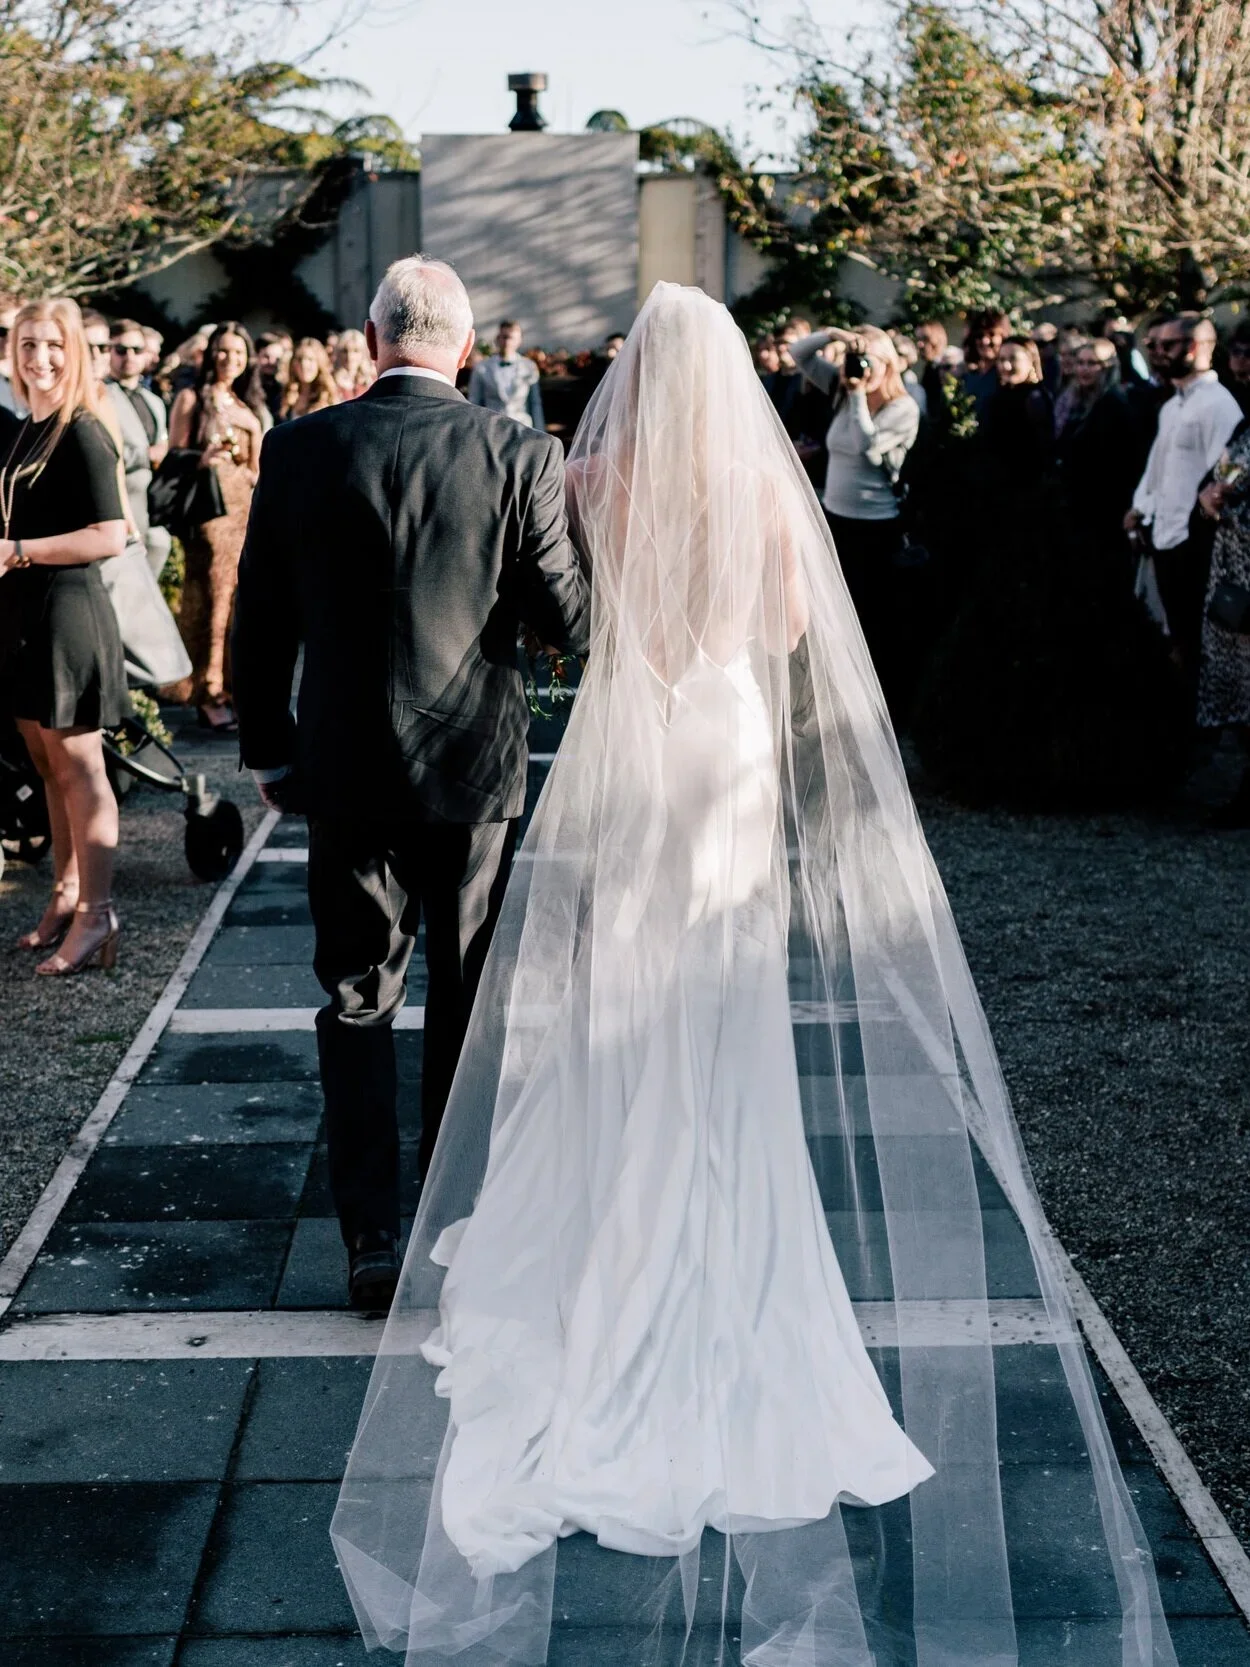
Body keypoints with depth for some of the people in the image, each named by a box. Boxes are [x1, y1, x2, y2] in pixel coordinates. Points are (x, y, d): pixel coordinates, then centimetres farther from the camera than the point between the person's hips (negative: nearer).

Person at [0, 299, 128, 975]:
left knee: (76, 766, -3)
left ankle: (96, 915, 2)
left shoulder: (82, 434, -12)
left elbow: (110, 537, -19)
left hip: (66, 611, -8)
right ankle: (65, 895, 21)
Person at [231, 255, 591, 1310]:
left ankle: (373, 1243, 7)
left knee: (358, 1004, 10)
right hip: (477, 768, 0)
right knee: (467, 1003, 13)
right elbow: (570, 621, -7)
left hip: (347, 774, 1)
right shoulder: (522, 457, -9)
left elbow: (259, 623, 1)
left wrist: (269, 749, 12)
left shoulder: (299, 449, -4)